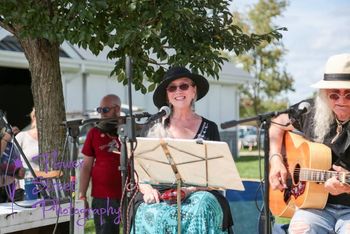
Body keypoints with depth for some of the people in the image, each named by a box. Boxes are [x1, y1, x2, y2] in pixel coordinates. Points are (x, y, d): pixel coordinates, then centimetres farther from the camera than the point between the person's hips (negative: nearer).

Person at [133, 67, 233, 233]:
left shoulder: (209, 128, 11)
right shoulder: (156, 131, 12)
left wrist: (192, 189, -13)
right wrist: (148, 190, -12)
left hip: (200, 195, 0)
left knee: (201, 209, -35)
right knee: (151, 215, -33)